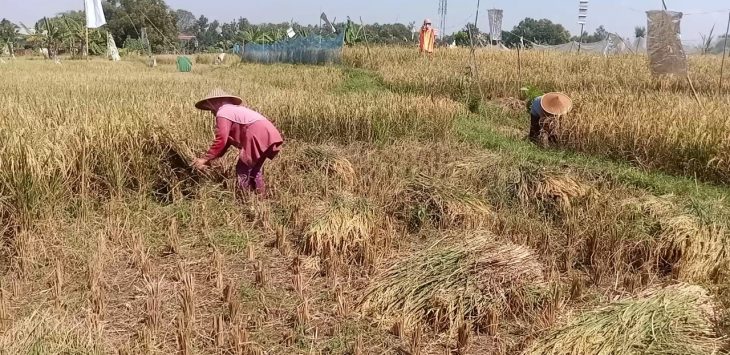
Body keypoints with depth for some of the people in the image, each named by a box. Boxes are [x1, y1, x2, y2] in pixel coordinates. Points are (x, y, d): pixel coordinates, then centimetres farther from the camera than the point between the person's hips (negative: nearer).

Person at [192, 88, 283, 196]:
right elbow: (228, 139, 27)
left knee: (243, 170, -1)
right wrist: (211, 158, 25)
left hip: (258, 138, -10)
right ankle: (260, 194, 34)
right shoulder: (235, 110, 29)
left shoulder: (222, 113, -1)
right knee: (255, 168, 24)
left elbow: (221, 140, -9)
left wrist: (205, 158, -1)